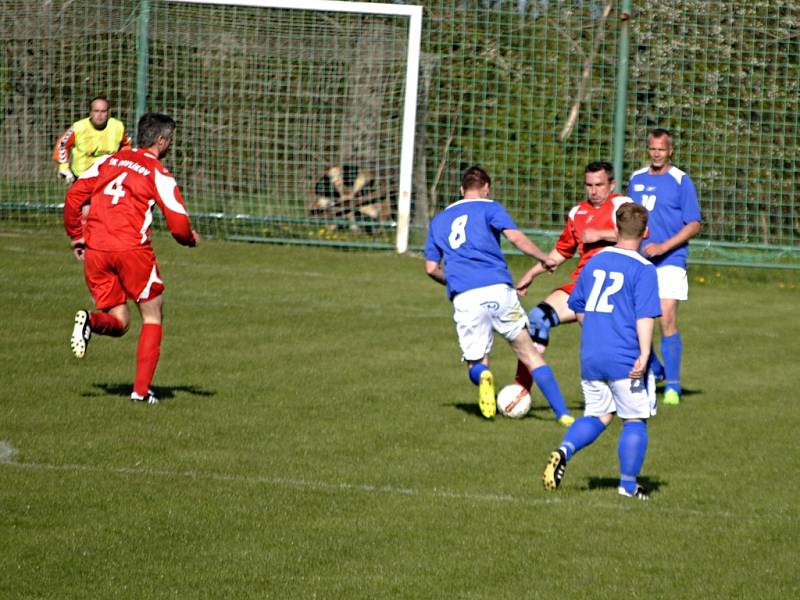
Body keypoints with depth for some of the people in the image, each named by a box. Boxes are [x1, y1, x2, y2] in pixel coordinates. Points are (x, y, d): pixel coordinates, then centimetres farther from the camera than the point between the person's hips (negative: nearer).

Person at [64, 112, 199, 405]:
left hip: (95, 249, 4)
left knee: (118, 323, 16)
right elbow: (179, 225, -5)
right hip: (131, 249, -4)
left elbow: (73, 196, 8)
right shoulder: (158, 174, 0)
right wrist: (190, 239, 17)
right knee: (152, 317, 14)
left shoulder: (108, 161, 14)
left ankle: (90, 320, -19)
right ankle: (141, 389, 6)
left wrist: (75, 236, 18)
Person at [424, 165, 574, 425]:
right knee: (529, 353, 7)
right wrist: (545, 259, 2)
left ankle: (482, 375, -25)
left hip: (463, 299, 2)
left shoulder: (438, 221, 24)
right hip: (497, 290, -2)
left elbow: (432, 268, 23)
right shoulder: (488, 208, 11)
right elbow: (515, 236, -5)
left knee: (475, 363, 12)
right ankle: (563, 414, -3)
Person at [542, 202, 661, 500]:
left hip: (591, 357, 5)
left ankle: (564, 450, -10)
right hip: (626, 359, -5)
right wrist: (644, 354, -21)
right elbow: (645, 315, -18)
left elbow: (578, 306, 18)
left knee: (597, 415, 16)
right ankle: (628, 485, 8)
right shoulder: (643, 269, -9)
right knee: (634, 420, 7)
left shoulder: (594, 261, 10)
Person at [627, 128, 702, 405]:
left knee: (667, 320, -13)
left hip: (669, 262, -5)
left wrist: (663, 246, -15)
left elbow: (694, 225, -6)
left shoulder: (681, 181, -4)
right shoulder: (636, 179, 12)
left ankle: (672, 385, -8)